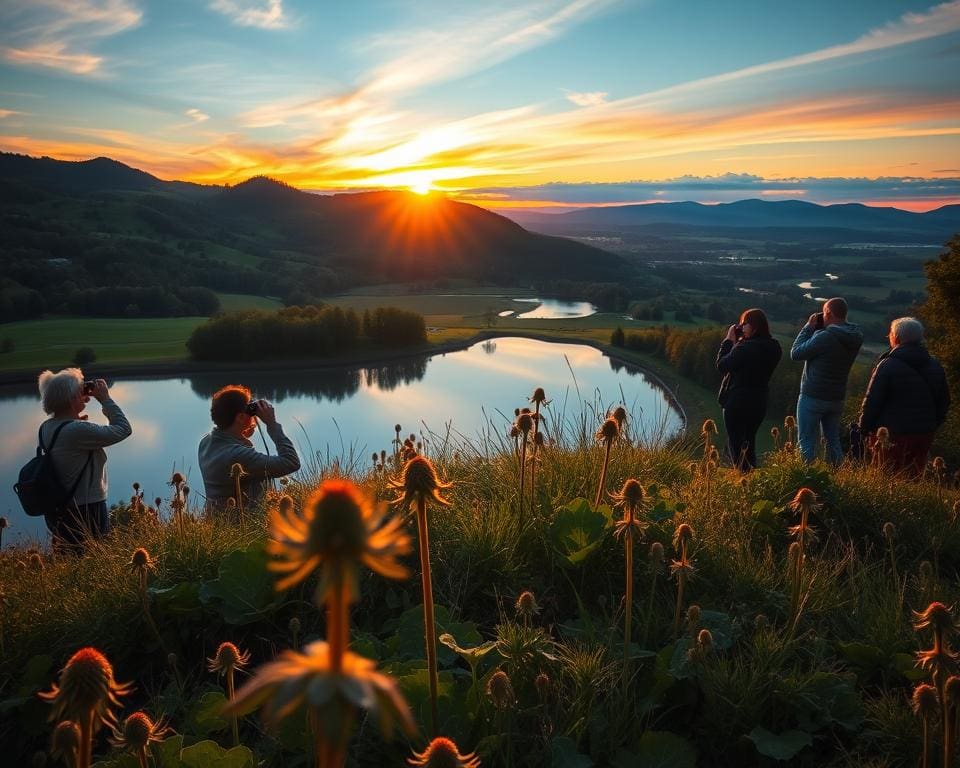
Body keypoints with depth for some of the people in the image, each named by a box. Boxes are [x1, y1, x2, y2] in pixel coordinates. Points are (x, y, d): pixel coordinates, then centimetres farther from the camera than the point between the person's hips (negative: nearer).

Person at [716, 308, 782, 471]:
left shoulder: (745, 348, -24)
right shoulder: (774, 347, 1)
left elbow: (722, 365, -12)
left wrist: (729, 340, -6)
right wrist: (738, 342, 2)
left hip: (737, 402, -7)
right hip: (759, 403, 7)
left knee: (736, 443, 5)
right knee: (749, 442, 21)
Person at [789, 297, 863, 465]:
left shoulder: (824, 337, -22)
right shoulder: (855, 338, 2)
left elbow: (795, 354, -12)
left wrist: (809, 327, -5)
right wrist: (818, 329, 4)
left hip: (813, 397, -7)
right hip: (837, 398, 7)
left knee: (807, 442, 0)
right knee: (833, 440, 16)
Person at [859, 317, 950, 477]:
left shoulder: (887, 365, -14)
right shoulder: (935, 366, 7)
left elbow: (872, 401, -14)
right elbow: (944, 401, 15)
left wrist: (865, 428, -2)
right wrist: (932, 425, 23)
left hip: (892, 435, -6)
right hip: (924, 435, 6)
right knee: (914, 477, 14)